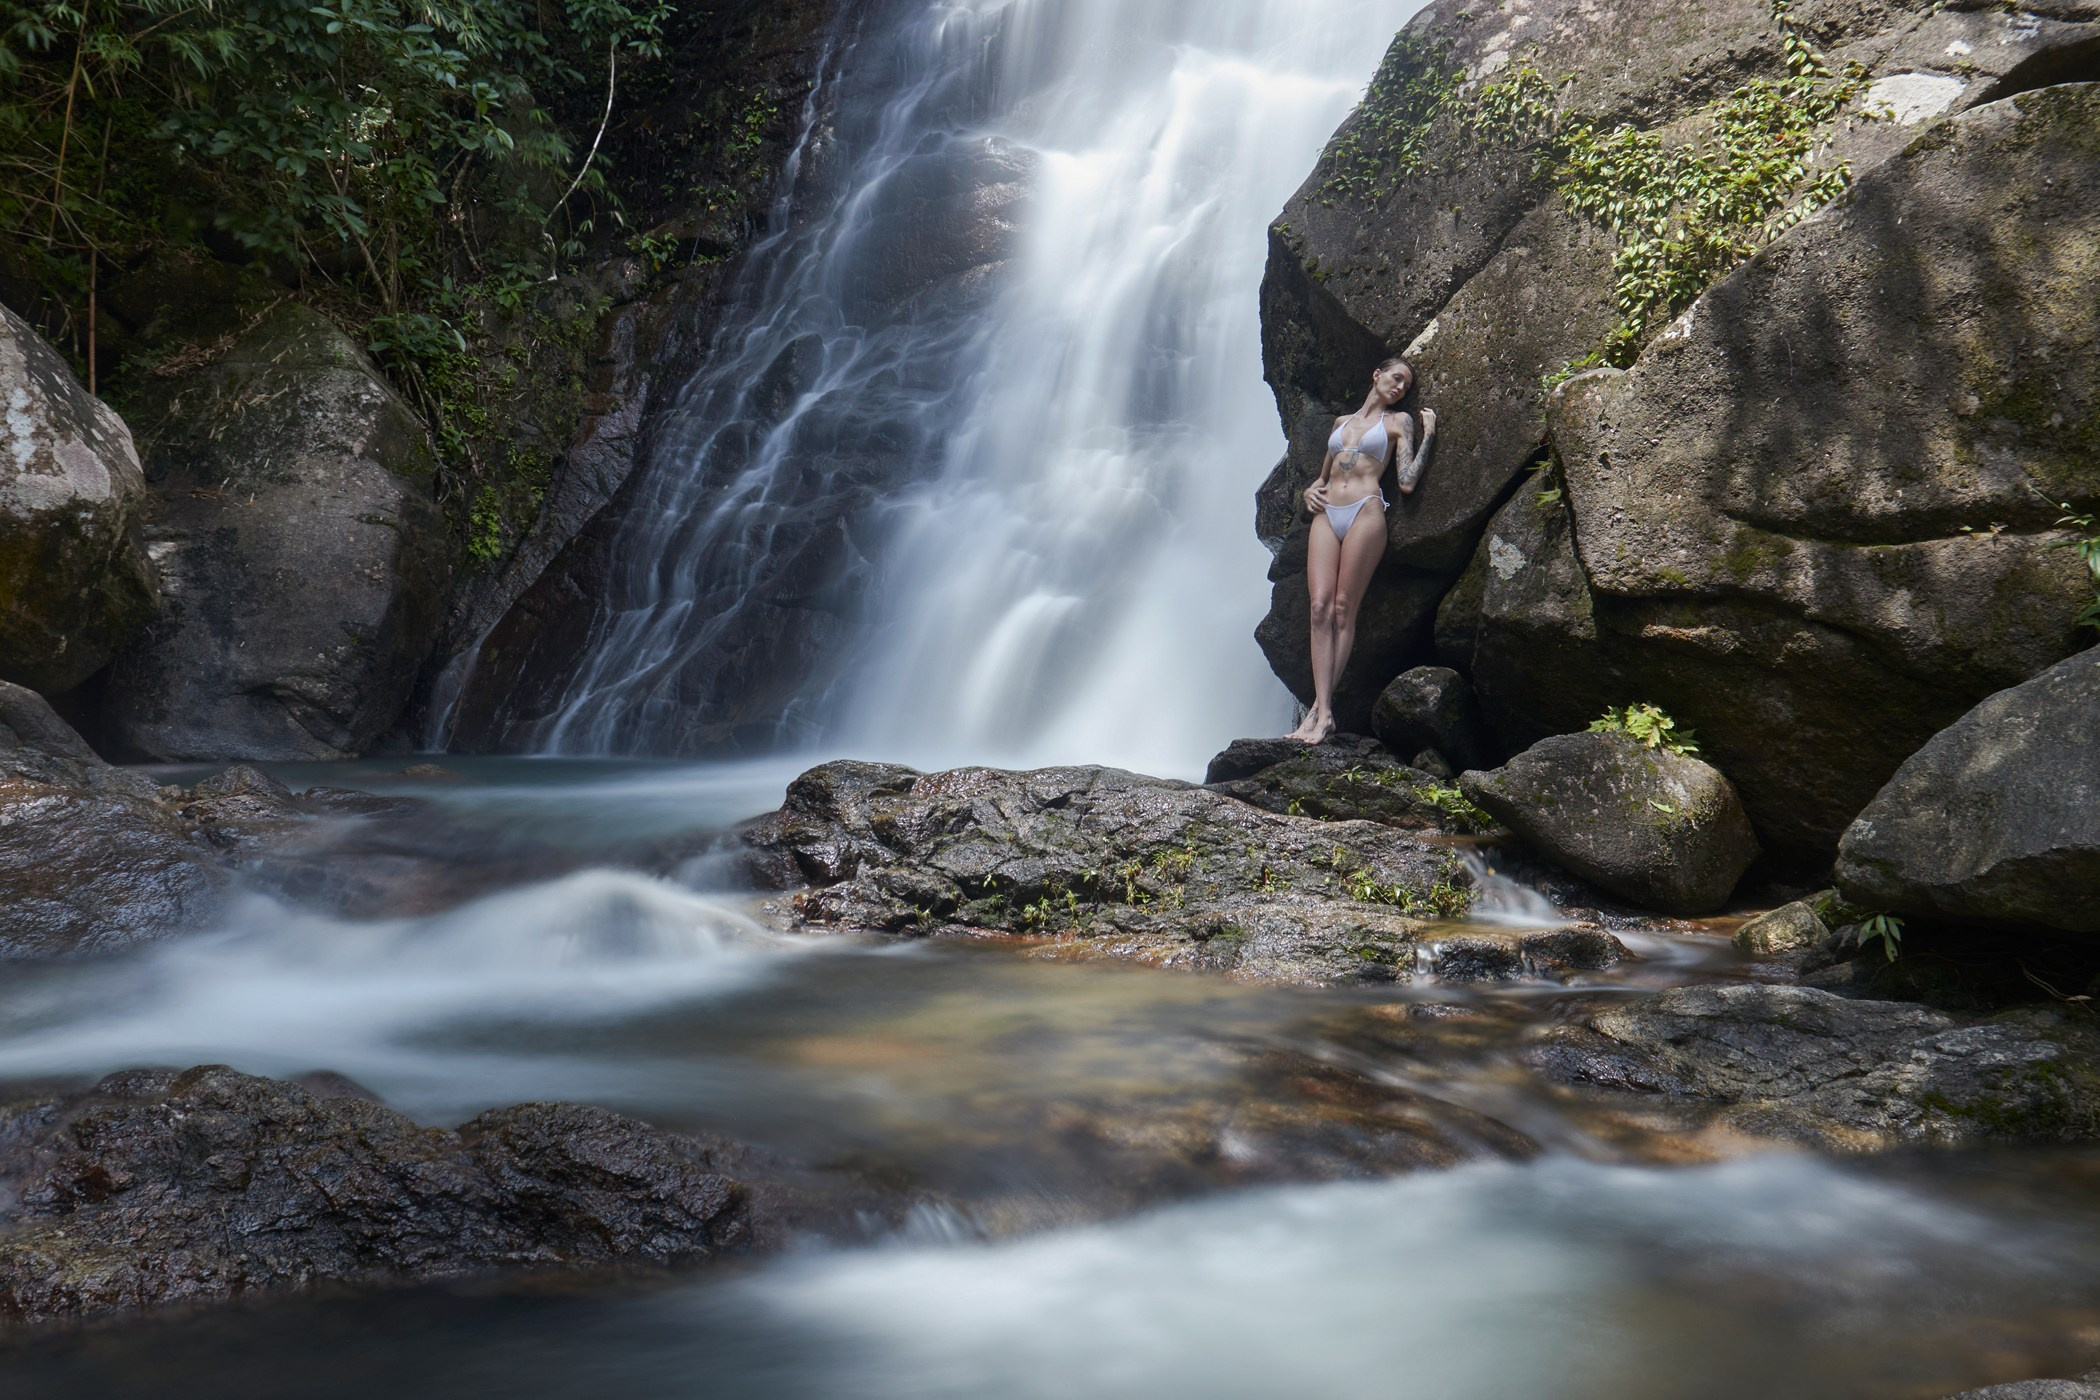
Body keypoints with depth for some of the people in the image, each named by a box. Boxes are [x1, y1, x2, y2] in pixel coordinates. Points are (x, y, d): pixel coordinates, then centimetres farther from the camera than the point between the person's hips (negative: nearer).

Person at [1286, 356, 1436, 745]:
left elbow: (1407, 483, 0)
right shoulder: (1342, 422, 24)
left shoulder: (1399, 421, 12)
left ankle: (1319, 710, -11)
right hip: (1327, 514, 4)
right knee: (1320, 607, -11)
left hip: (1365, 512, -4)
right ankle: (1323, 710, -16)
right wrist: (1310, 490, 12)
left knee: (1343, 609, -9)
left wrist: (1428, 435, 1)